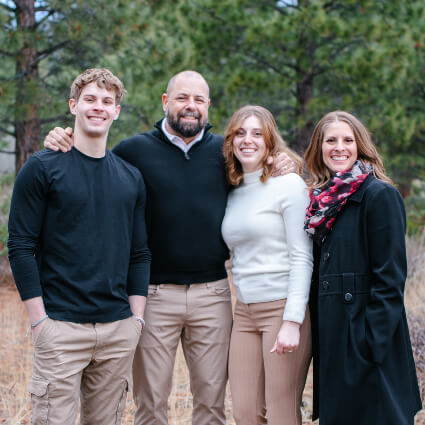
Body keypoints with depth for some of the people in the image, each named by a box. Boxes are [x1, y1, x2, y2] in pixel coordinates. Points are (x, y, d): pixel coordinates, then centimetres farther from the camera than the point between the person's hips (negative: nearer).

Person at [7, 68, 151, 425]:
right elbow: (21, 246, -4)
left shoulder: (131, 178, 12)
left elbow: (139, 253, 15)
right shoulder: (43, 168, -2)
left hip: (119, 329, 4)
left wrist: (137, 316, 6)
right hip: (61, 328, -4)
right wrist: (40, 319, -10)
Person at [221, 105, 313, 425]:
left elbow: (302, 257, -11)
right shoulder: (233, 193, 13)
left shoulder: (289, 184, -6)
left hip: (283, 307, -6)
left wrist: (292, 322, -17)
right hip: (245, 311, 6)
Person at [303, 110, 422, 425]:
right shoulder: (323, 198, 13)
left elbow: (390, 277, -14)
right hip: (330, 339, 7)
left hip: (365, 336, -7)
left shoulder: (380, 195, -10)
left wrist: (375, 341, -18)